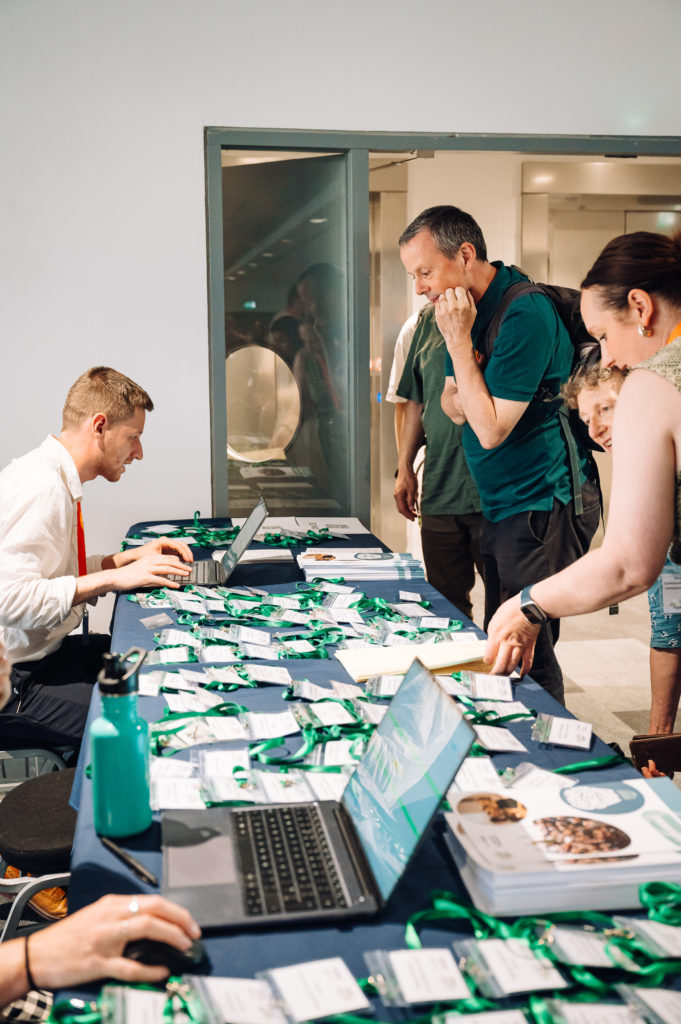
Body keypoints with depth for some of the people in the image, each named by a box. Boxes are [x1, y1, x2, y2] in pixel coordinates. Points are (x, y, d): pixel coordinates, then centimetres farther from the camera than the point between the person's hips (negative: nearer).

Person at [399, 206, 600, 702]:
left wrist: (459, 341, -18)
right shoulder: (470, 308, 9)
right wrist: (464, 397, -9)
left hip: (543, 508, -10)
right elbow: (452, 405, 15)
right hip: (501, 507, 10)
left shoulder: (525, 316, -20)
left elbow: (490, 430, -20)